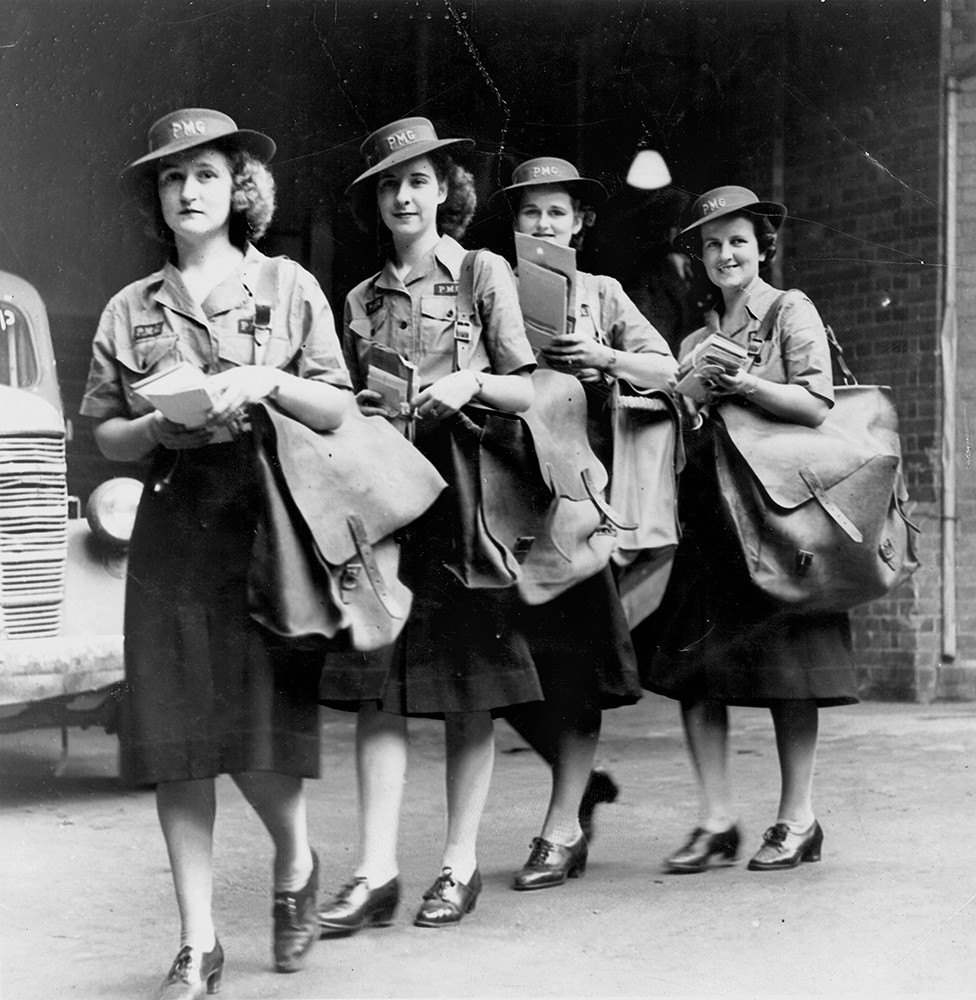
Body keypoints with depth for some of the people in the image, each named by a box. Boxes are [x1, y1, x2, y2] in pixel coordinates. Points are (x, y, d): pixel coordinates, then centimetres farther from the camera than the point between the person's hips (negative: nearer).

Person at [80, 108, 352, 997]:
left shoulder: (288, 287, 6)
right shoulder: (131, 310, 11)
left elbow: (339, 411, 3)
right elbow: (105, 439, 11)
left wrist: (267, 381, -13)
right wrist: (158, 424, -8)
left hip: (268, 523, -2)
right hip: (172, 532, 2)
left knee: (261, 731, -7)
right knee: (176, 739, -1)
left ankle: (296, 862, 26)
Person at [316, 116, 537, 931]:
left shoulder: (485, 273, 5)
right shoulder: (362, 299, 15)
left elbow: (526, 393, 2)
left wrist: (471, 382, -16)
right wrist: (356, 411, -1)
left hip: (467, 490, -3)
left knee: (471, 689, -1)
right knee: (377, 686, -5)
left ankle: (461, 864, 7)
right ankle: (377, 871, -4)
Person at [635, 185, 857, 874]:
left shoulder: (792, 312, 5)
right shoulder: (696, 341, 20)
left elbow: (816, 407, -7)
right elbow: (686, 433, 16)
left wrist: (743, 383, -15)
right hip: (707, 510, 5)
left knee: (786, 665, -5)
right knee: (693, 666, -3)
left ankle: (797, 818, 4)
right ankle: (717, 822, 1)